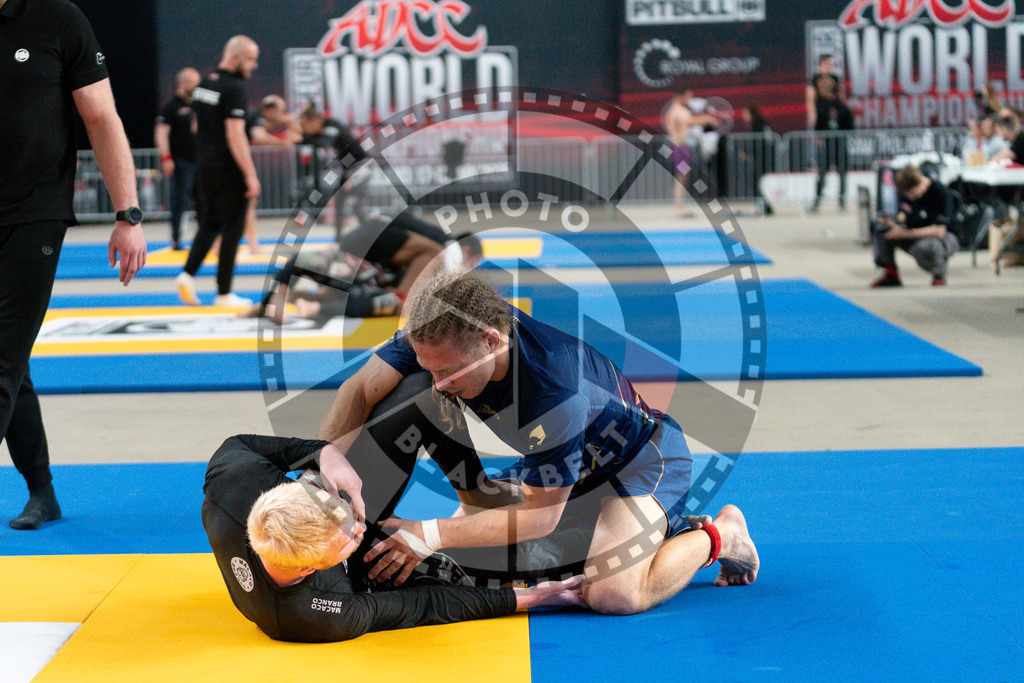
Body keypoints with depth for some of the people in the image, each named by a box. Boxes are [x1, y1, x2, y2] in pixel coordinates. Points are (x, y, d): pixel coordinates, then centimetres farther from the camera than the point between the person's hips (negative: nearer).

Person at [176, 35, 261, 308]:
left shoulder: (204, 84, 11)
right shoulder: (233, 87, -15)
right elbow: (235, 135, -21)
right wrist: (250, 175, -20)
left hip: (205, 168, 8)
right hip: (229, 170, -8)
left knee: (209, 223, 17)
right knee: (232, 229, 1)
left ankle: (188, 273, 0)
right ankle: (224, 293, 4)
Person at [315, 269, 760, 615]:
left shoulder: (556, 391, -42)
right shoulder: (442, 334, -25)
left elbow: (540, 515, -32)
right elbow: (359, 389, -18)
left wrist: (429, 536, -35)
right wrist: (332, 454, -38)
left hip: (643, 455, -8)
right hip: (559, 460, 8)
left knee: (613, 595, -29)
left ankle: (718, 534, 1)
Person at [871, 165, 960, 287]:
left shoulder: (940, 192, -24)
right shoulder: (908, 190, -4)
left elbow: (939, 231, -29)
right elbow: (904, 214, 13)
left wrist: (904, 234, -31)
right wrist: (893, 221, -13)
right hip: (916, 235, 6)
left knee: (924, 247, -42)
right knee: (881, 228, -17)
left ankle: (939, 275, -10)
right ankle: (891, 274, -6)